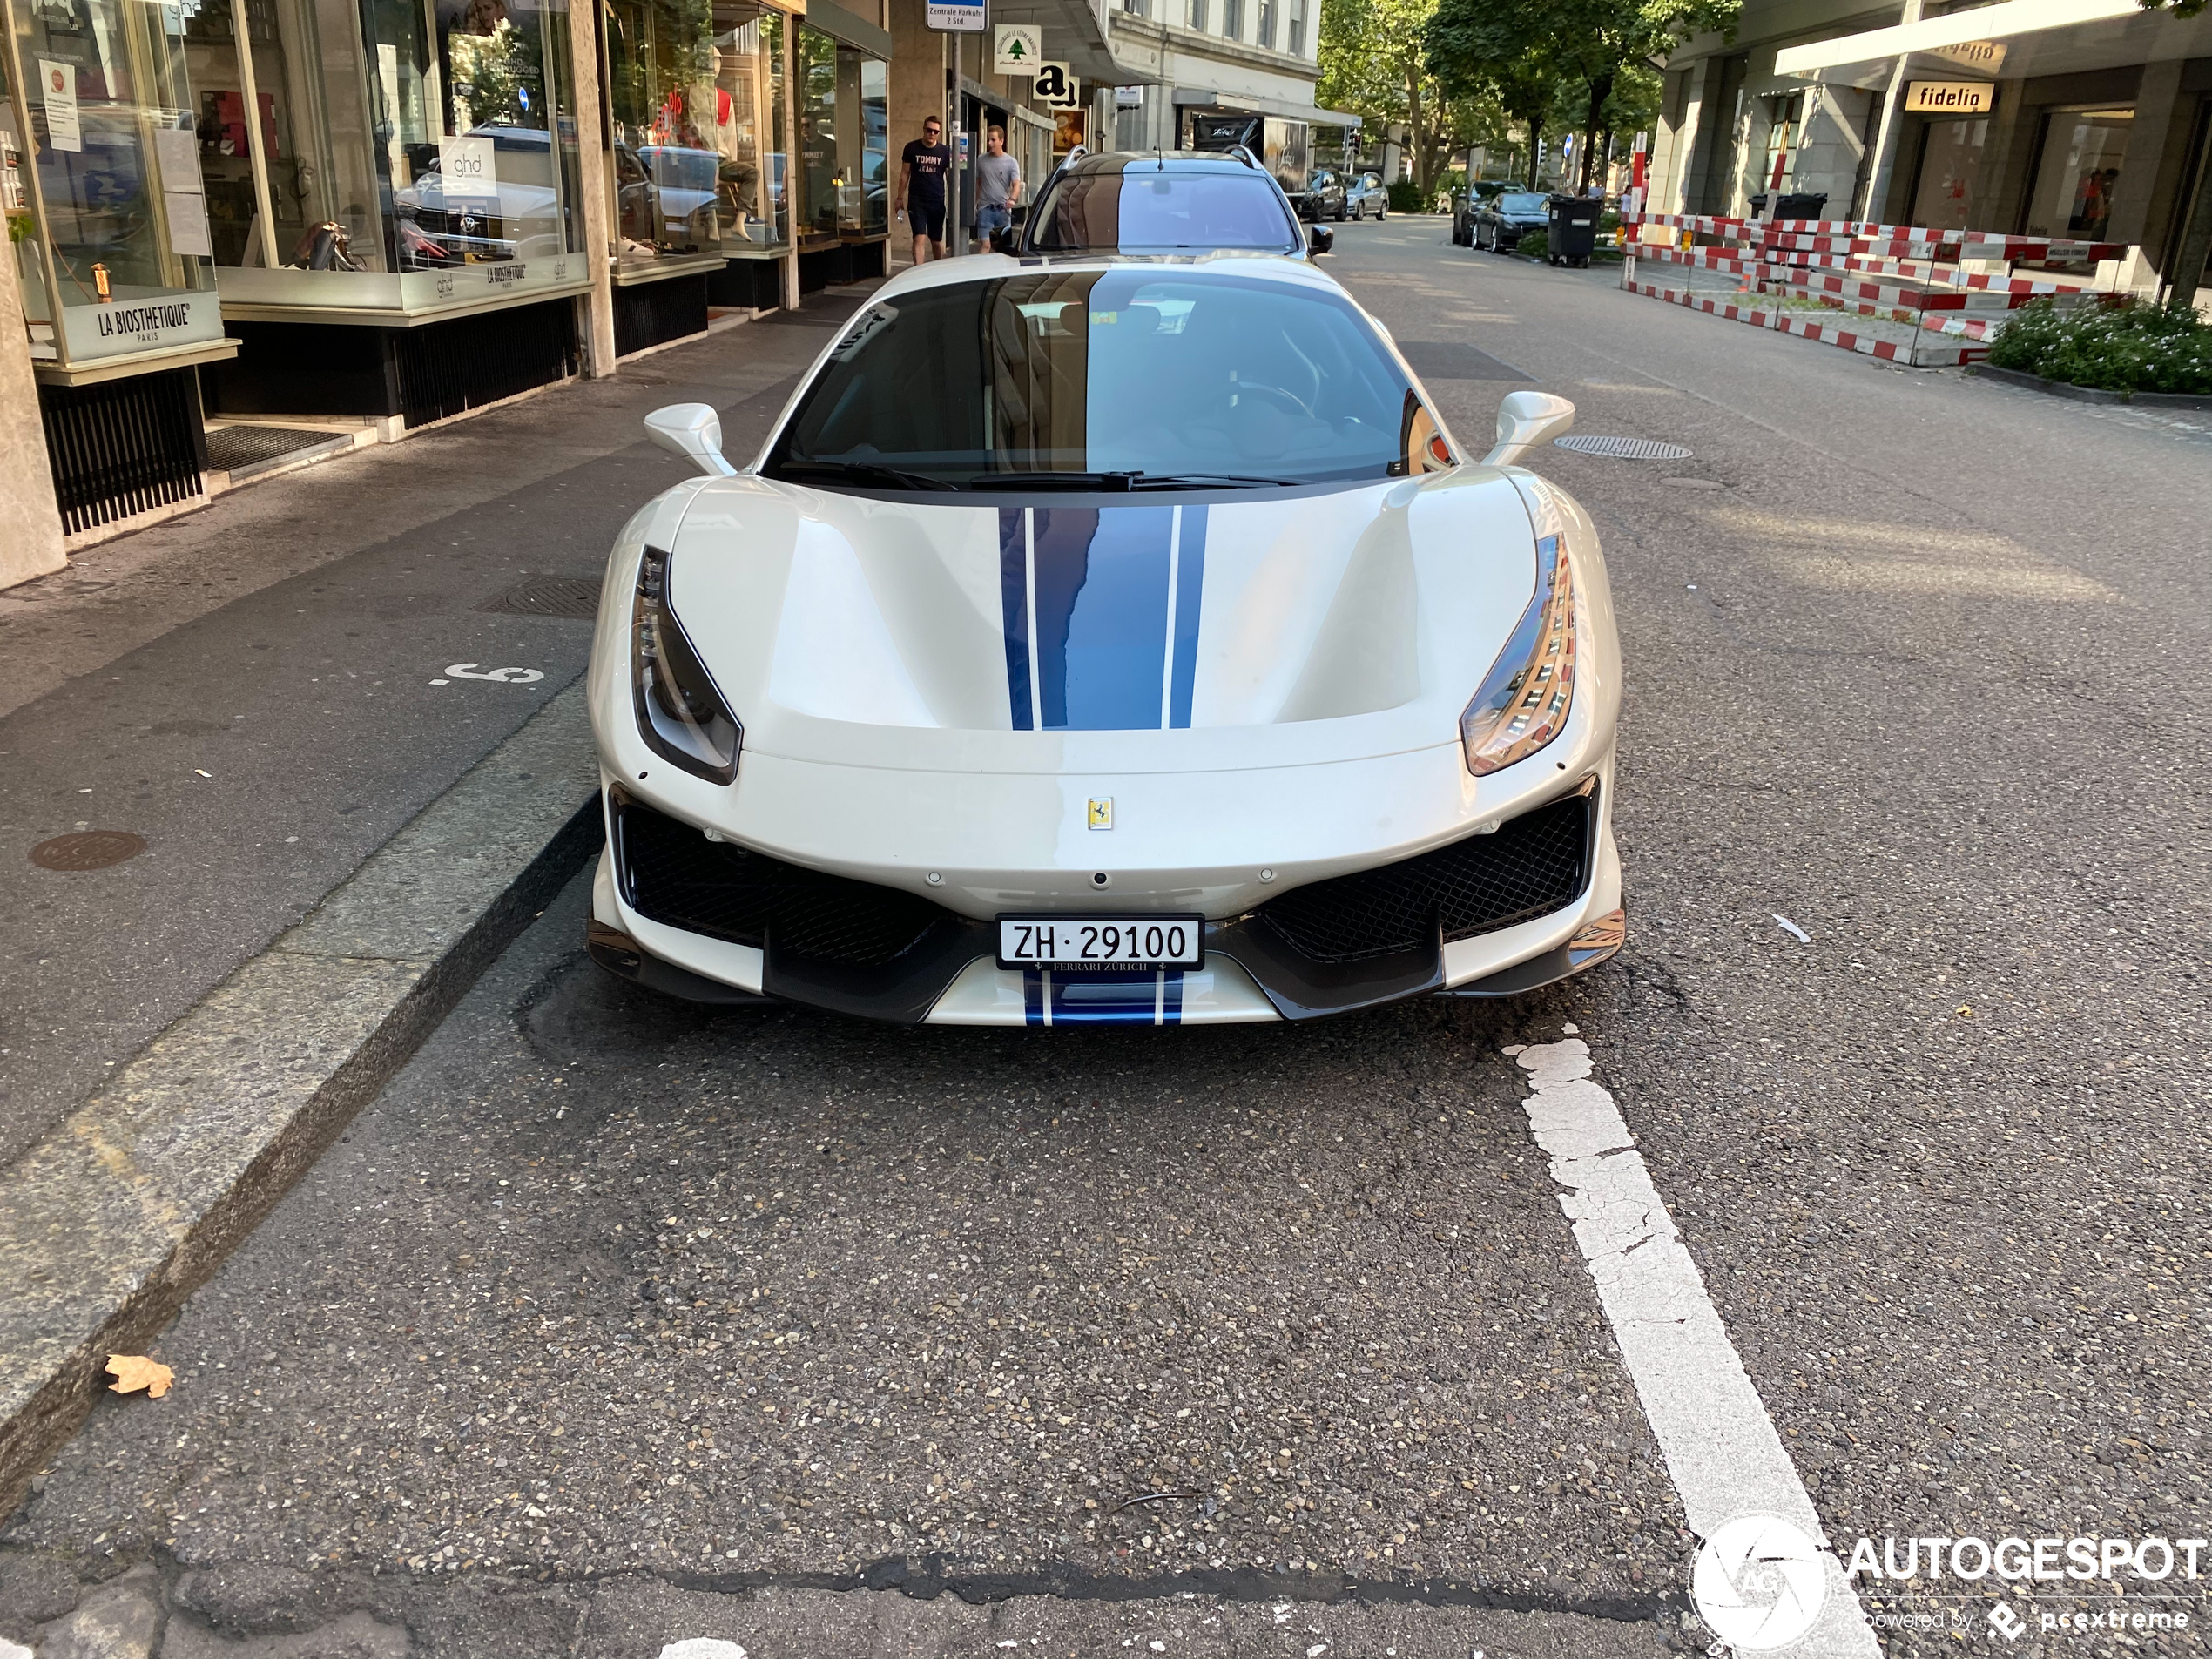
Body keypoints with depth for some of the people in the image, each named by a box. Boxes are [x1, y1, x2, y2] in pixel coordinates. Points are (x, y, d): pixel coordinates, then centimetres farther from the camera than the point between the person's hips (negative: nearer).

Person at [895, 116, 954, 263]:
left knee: (936, 240, 12)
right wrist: (900, 198, 6)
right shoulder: (912, 148, 0)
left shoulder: (945, 151, 1)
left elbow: (950, 176, 6)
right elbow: (905, 173, 7)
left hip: (937, 201, 1)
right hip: (917, 201, -1)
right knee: (919, 238, -13)